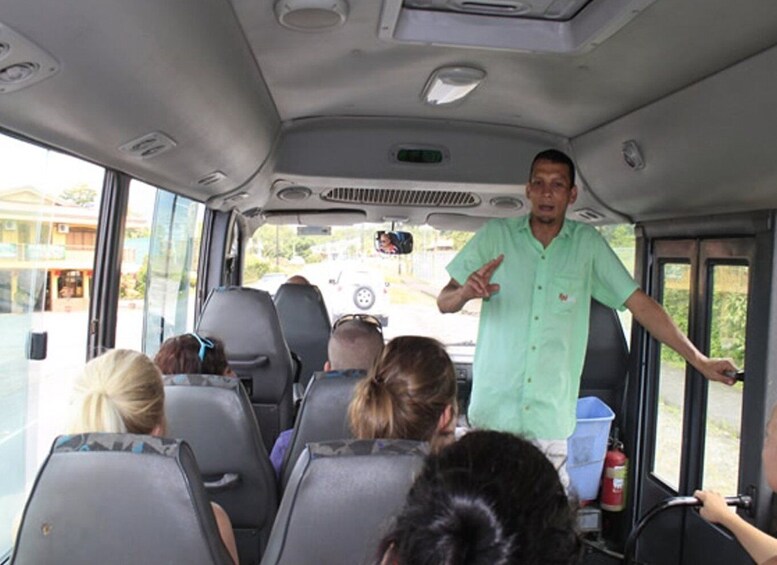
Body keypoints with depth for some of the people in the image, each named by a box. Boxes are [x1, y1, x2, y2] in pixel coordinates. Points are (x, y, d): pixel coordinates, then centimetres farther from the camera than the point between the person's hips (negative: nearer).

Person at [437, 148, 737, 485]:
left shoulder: (588, 244, 5)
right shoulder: (495, 235, 3)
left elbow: (639, 304, 8)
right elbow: (443, 303, 3)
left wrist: (700, 362, 7)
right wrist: (464, 293, -21)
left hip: (550, 421, 1)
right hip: (492, 413, 0)